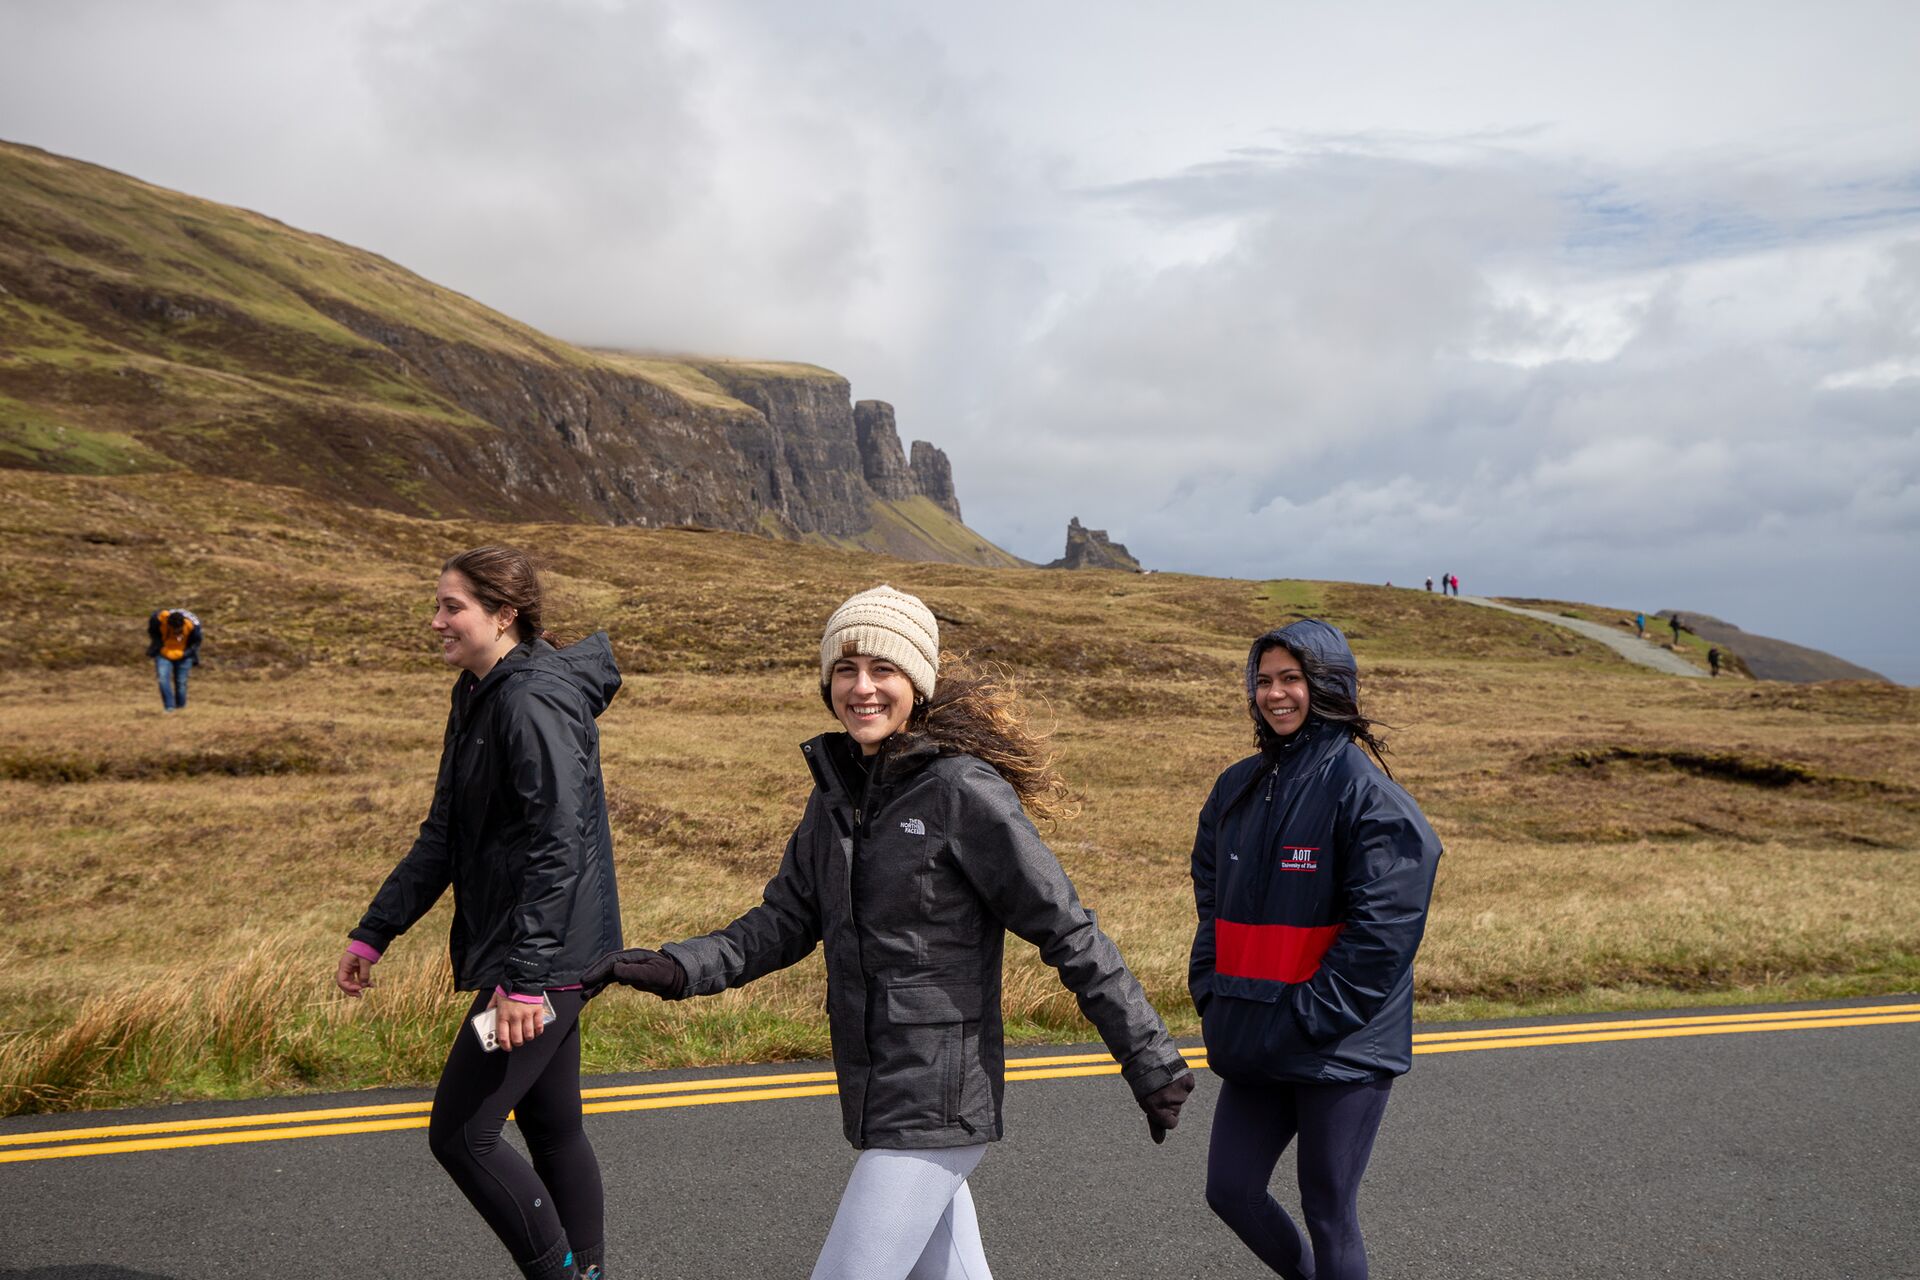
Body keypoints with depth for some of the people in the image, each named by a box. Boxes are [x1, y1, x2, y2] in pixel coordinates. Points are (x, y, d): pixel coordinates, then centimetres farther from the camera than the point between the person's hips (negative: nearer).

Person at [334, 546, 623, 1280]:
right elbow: (442, 837, 17)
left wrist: (523, 979, -27)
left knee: (461, 1134, -4)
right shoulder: (478, 700, 13)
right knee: (552, 1128, 16)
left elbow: (559, 847, -25)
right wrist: (372, 935, 15)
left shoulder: (535, 701, -18)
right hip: (538, 959, 10)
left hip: (545, 956, -10)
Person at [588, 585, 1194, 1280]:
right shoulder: (837, 792, 7)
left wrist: (1153, 1065, -11)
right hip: (875, 1099, 8)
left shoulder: (966, 792, -16)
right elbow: (785, 919, 10)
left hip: (936, 1105, -8)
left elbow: (1070, 935, -14)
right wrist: (681, 968, -6)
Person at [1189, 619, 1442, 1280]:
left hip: (1341, 1051, -6)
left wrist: (1311, 1018, -17)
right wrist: (1209, 991, 4)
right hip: (1255, 1046, 7)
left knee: (1328, 1209, 4)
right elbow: (1211, 897, 15)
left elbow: (1383, 928, -16)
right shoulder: (1239, 787, 9)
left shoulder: (1365, 791, -12)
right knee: (1230, 1190, 12)